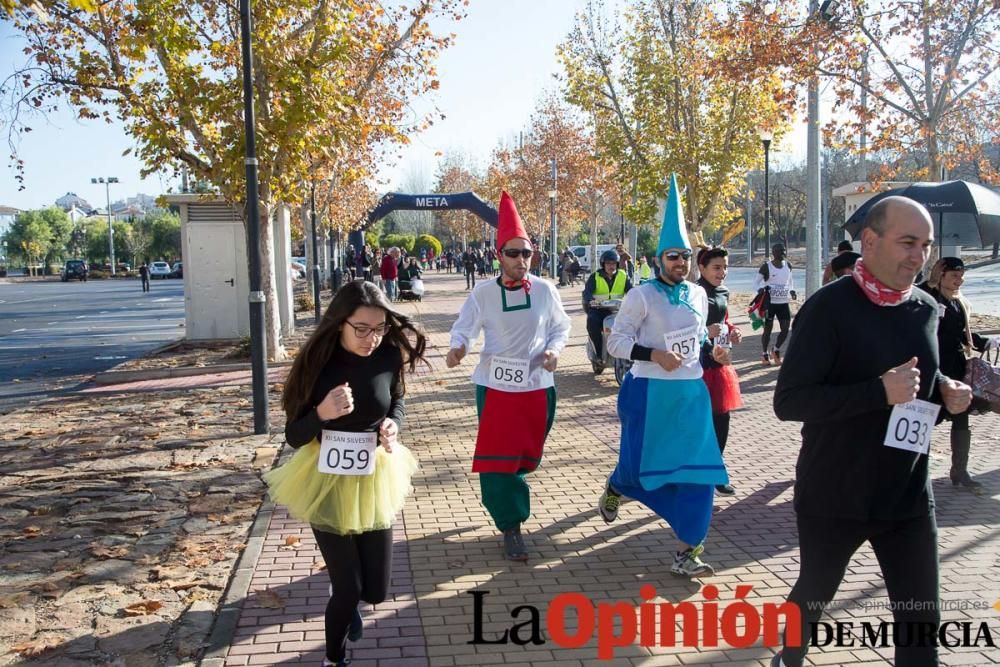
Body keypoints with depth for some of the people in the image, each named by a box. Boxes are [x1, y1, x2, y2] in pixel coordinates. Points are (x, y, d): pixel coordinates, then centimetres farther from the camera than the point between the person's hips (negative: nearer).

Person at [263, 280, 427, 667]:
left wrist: (393, 425, -13)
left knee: (376, 590, 12)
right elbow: (293, 436, -12)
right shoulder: (317, 363, -18)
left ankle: (345, 597, 50)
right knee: (349, 588, 2)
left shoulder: (389, 356, -12)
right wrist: (322, 414, -33)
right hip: (327, 482, -3)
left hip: (374, 479, 3)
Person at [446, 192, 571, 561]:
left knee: (527, 455, 13)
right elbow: (463, 328, -1)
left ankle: (509, 506, 41)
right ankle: (511, 527, 8)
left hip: (537, 386, 2)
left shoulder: (544, 290, -2)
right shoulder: (483, 292, -5)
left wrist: (554, 350, -10)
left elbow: (561, 327, 10)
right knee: (497, 457, -4)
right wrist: (458, 347, -24)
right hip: (495, 386, -1)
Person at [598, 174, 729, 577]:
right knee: (638, 465, 3)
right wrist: (653, 354, -23)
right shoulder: (642, 296, -9)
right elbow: (616, 341, -10)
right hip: (649, 393, -5)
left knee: (699, 468, -1)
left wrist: (712, 352, 4)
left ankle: (688, 552, 8)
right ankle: (614, 490, 43)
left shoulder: (698, 294, 9)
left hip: (692, 393, 5)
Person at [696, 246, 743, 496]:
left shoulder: (722, 293, 10)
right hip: (698, 365, -8)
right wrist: (704, 332, -29)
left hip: (720, 362, 8)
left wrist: (732, 331, 4)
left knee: (721, 420, 13)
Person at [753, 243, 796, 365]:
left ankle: (777, 349, 24)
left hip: (783, 302, 5)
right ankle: (765, 354, 17)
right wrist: (760, 289, -24)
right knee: (768, 329, 1)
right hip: (769, 302, -5)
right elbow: (756, 282, -2)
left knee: (785, 329, 0)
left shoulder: (788, 265, 8)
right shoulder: (766, 266, -7)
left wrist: (792, 290, 1)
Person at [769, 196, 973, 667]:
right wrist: (879, 391, -30)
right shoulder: (829, 307, -17)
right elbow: (788, 402, -22)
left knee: (921, 619, 7)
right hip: (833, 498, -4)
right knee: (814, 595, 18)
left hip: (908, 498, 5)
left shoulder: (927, 309, 2)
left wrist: (944, 390, -4)